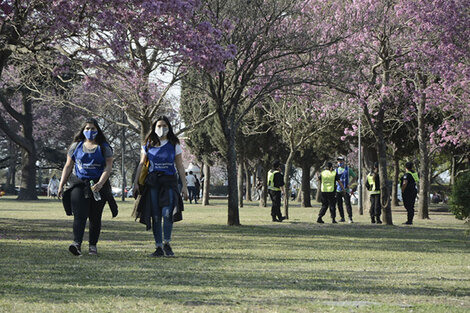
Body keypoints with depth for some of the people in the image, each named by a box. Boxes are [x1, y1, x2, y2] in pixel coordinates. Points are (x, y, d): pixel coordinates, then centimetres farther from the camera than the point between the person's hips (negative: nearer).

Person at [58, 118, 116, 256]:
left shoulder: (104, 148, 6)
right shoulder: (76, 146, 12)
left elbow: (108, 167, -4)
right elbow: (68, 166, 13)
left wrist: (100, 184, -19)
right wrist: (61, 185, 5)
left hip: (98, 186, 0)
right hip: (78, 185, 0)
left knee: (95, 217, 3)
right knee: (79, 215, -15)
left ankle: (93, 245, 12)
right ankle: (77, 243, -27)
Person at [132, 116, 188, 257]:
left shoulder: (174, 145, 7)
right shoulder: (148, 145, 9)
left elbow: (180, 166, 8)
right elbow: (141, 164, 11)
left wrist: (184, 185, 3)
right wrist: (136, 183, 3)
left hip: (169, 181, -1)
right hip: (152, 182, 1)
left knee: (167, 213, -18)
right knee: (155, 216, -1)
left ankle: (167, 244, -3)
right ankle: (158, 247, 5)